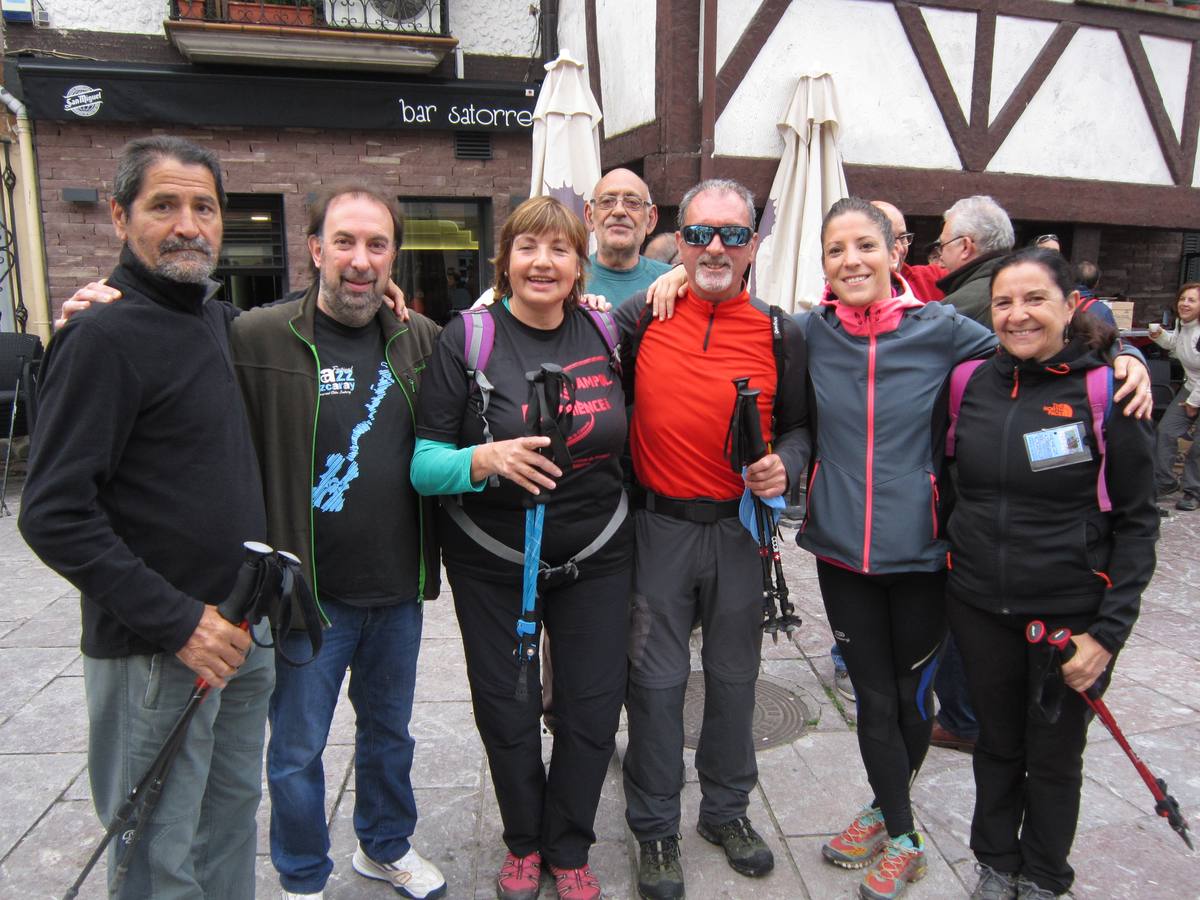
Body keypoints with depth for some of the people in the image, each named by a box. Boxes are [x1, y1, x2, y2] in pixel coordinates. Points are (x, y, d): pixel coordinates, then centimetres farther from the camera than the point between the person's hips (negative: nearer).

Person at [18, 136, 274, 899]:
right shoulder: (105, 336, -15)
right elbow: (55, 516, -19)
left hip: (243, 630, 7)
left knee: (234, 813, 21)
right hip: (156, 654, -7)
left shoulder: (222, 319, 7)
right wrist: (177, 621, -19)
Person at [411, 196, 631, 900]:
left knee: (594, 709, 9)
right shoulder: (468, 338, -10)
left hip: (597, 555, 3)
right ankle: (523, 843, 39)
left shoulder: (605, 333, 0)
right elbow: (424, 464, -14)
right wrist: (486, 459, -31)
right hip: (492, 562, -2)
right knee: (507, 711, 10)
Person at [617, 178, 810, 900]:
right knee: (657, 681, 7)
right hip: (659, 525, -1)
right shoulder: (642, 319, -2)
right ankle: (656, 827, 27)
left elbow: (800, 425, 8)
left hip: (740, 528, 2)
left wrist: (784, 464, -10)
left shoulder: (780, 335, 1)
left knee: (735, 677, 15)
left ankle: (728, 809, 38)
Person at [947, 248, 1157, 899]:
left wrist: (1110, 630, -12)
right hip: (979, 606, 3)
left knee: (1054, 754, 14)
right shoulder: (971, 382, -2)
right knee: (996, 743, 18)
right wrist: (950, 570, 6)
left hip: (1071, 614, -2)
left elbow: (1136, 521, -8)